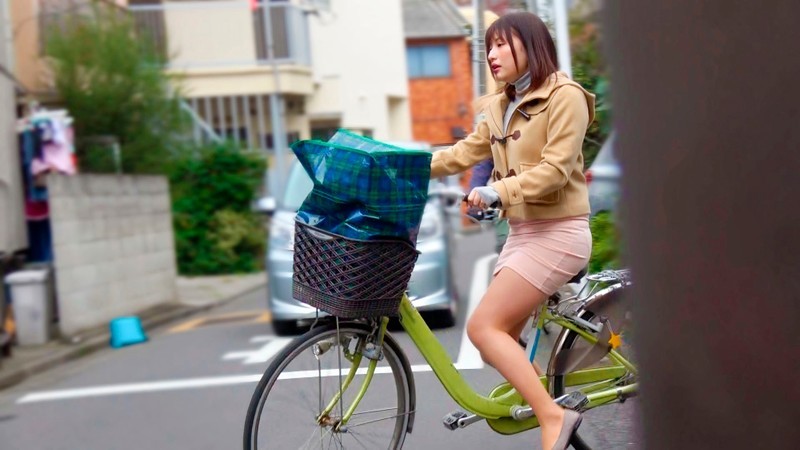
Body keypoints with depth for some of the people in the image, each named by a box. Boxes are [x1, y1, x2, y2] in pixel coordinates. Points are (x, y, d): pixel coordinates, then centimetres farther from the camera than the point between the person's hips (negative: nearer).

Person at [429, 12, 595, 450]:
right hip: (522, 231, 8)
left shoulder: (565, 96, -10)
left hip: (557, 232, -8)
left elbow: (555, 169, -19)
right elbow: (466, 151, 11)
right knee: (499, 340, 6)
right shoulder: (500, 106, 14)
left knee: (483, 326, -15)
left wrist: (497, 191, -31)